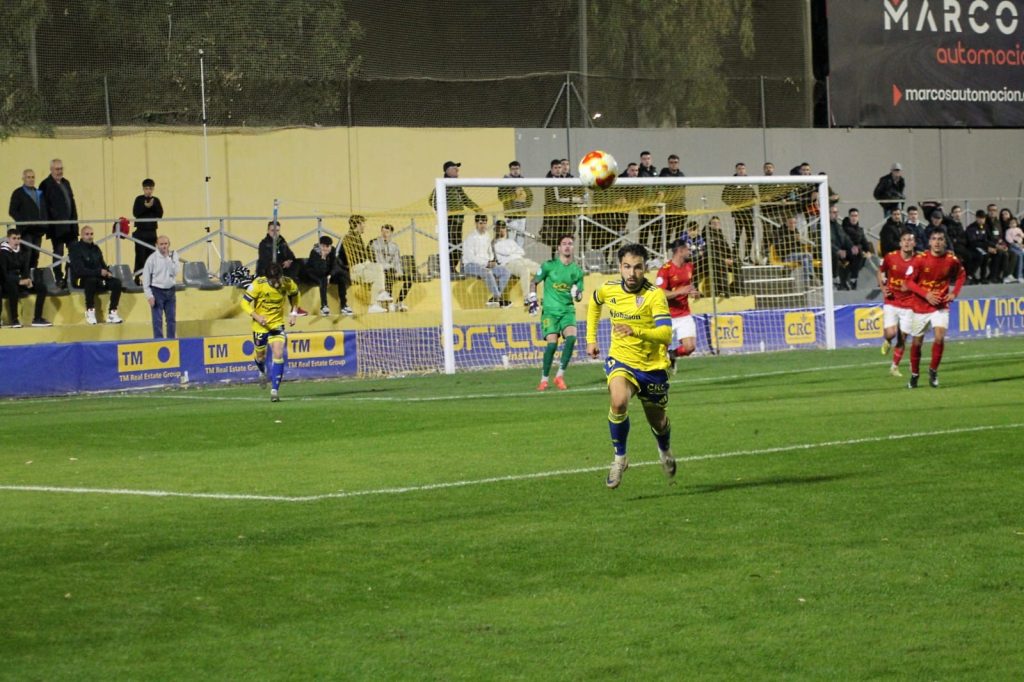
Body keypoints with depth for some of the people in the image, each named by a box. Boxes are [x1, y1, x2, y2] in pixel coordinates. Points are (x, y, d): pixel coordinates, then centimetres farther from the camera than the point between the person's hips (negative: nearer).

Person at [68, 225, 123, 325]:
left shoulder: (95, 248, 13)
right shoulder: (76, 248, -7)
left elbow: (103, 265, 20)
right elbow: (79, 270, -18)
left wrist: (107, 273, -6)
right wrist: (99, 272, -23)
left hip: (98, 278, 6)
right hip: (81, 280, -6)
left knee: (116, 282, -18)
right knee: (92, 280, -40)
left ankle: (112, 313, -15)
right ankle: (90, 312, -26)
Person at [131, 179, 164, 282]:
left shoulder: (156, 200, 8)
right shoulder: (139, 199, 0)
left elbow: (160, 214, 0)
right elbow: (135, 212, -10)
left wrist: (153, 206, -14)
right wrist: (145, 207, -20)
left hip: (152, 232, 3)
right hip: (140, 232, -3)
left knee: (151, 255, 3)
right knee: (140, 255, -6)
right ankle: (136, 277, -3)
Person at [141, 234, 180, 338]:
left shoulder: (174, 256, 1)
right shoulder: (152, 258, -8)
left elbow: (175, 271, -11)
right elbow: (146, 278, -7)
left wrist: (168, 257, -15)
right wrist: (149, 296, -11)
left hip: (170, 291, 4)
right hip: (157, 291, -4)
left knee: (172, 319, 10)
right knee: (157, 320, -3)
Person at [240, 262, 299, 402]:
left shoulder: (288, 283, -16)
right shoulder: (258, 284, -23)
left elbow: (295, 294, 8)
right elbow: (244, 302, -15)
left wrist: (294, 313, -3)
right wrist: (256, 316, -30)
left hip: (277, 323, 0)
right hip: (260, 325, 0)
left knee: (278, 355, -17)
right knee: (260, 355, 15)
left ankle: (274, 390, -12)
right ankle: (262, 372, 53)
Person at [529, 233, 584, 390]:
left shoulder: (577, 271, 8)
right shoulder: (549, 266, -1)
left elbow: (579, 297, 14)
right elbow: (534, 283, 10)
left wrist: (577, 294, -9)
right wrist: (532, 300, 1)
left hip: (568, 310, 2)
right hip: (550, 311, -2)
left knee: (571, 336, -23)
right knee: (552, 343, -17)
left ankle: (560, 375, -11)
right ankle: (544, 379, -1)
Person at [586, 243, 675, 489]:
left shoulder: (655, 295, -19)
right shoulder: (608, 289, -6)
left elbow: (666, 334, -30)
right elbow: (594, 304, 20)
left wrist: (635, 331, -45)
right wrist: (591, 338, 16)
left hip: (653, 365, -1)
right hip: (621, 360, 1)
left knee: (657, 421, 17)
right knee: (618, 402, -31)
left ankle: (665, 451, 54)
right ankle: (620, 457, -10)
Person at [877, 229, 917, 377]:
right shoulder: (890, 257, -6)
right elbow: (880, 271, 12)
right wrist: (882, 288, -1)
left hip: (908, 305, 1)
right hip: (891, 302, 0)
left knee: (902, 337, 3)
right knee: (891, 333, -17)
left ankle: (895, 367, 20)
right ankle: (887, 342, 22)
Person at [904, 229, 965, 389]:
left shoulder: (952, 260, -7)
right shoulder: (920, 259, -13)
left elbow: (961, 275, 12)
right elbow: (908, 281, -10)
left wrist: (954, 293, -3)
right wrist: (926, 294, -21)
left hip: (941, 306, 0)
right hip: (920, 306, 0)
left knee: (940, 337, -19)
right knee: (917, 342, 8)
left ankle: (933, 370, 2)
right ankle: (914, 374, 29)